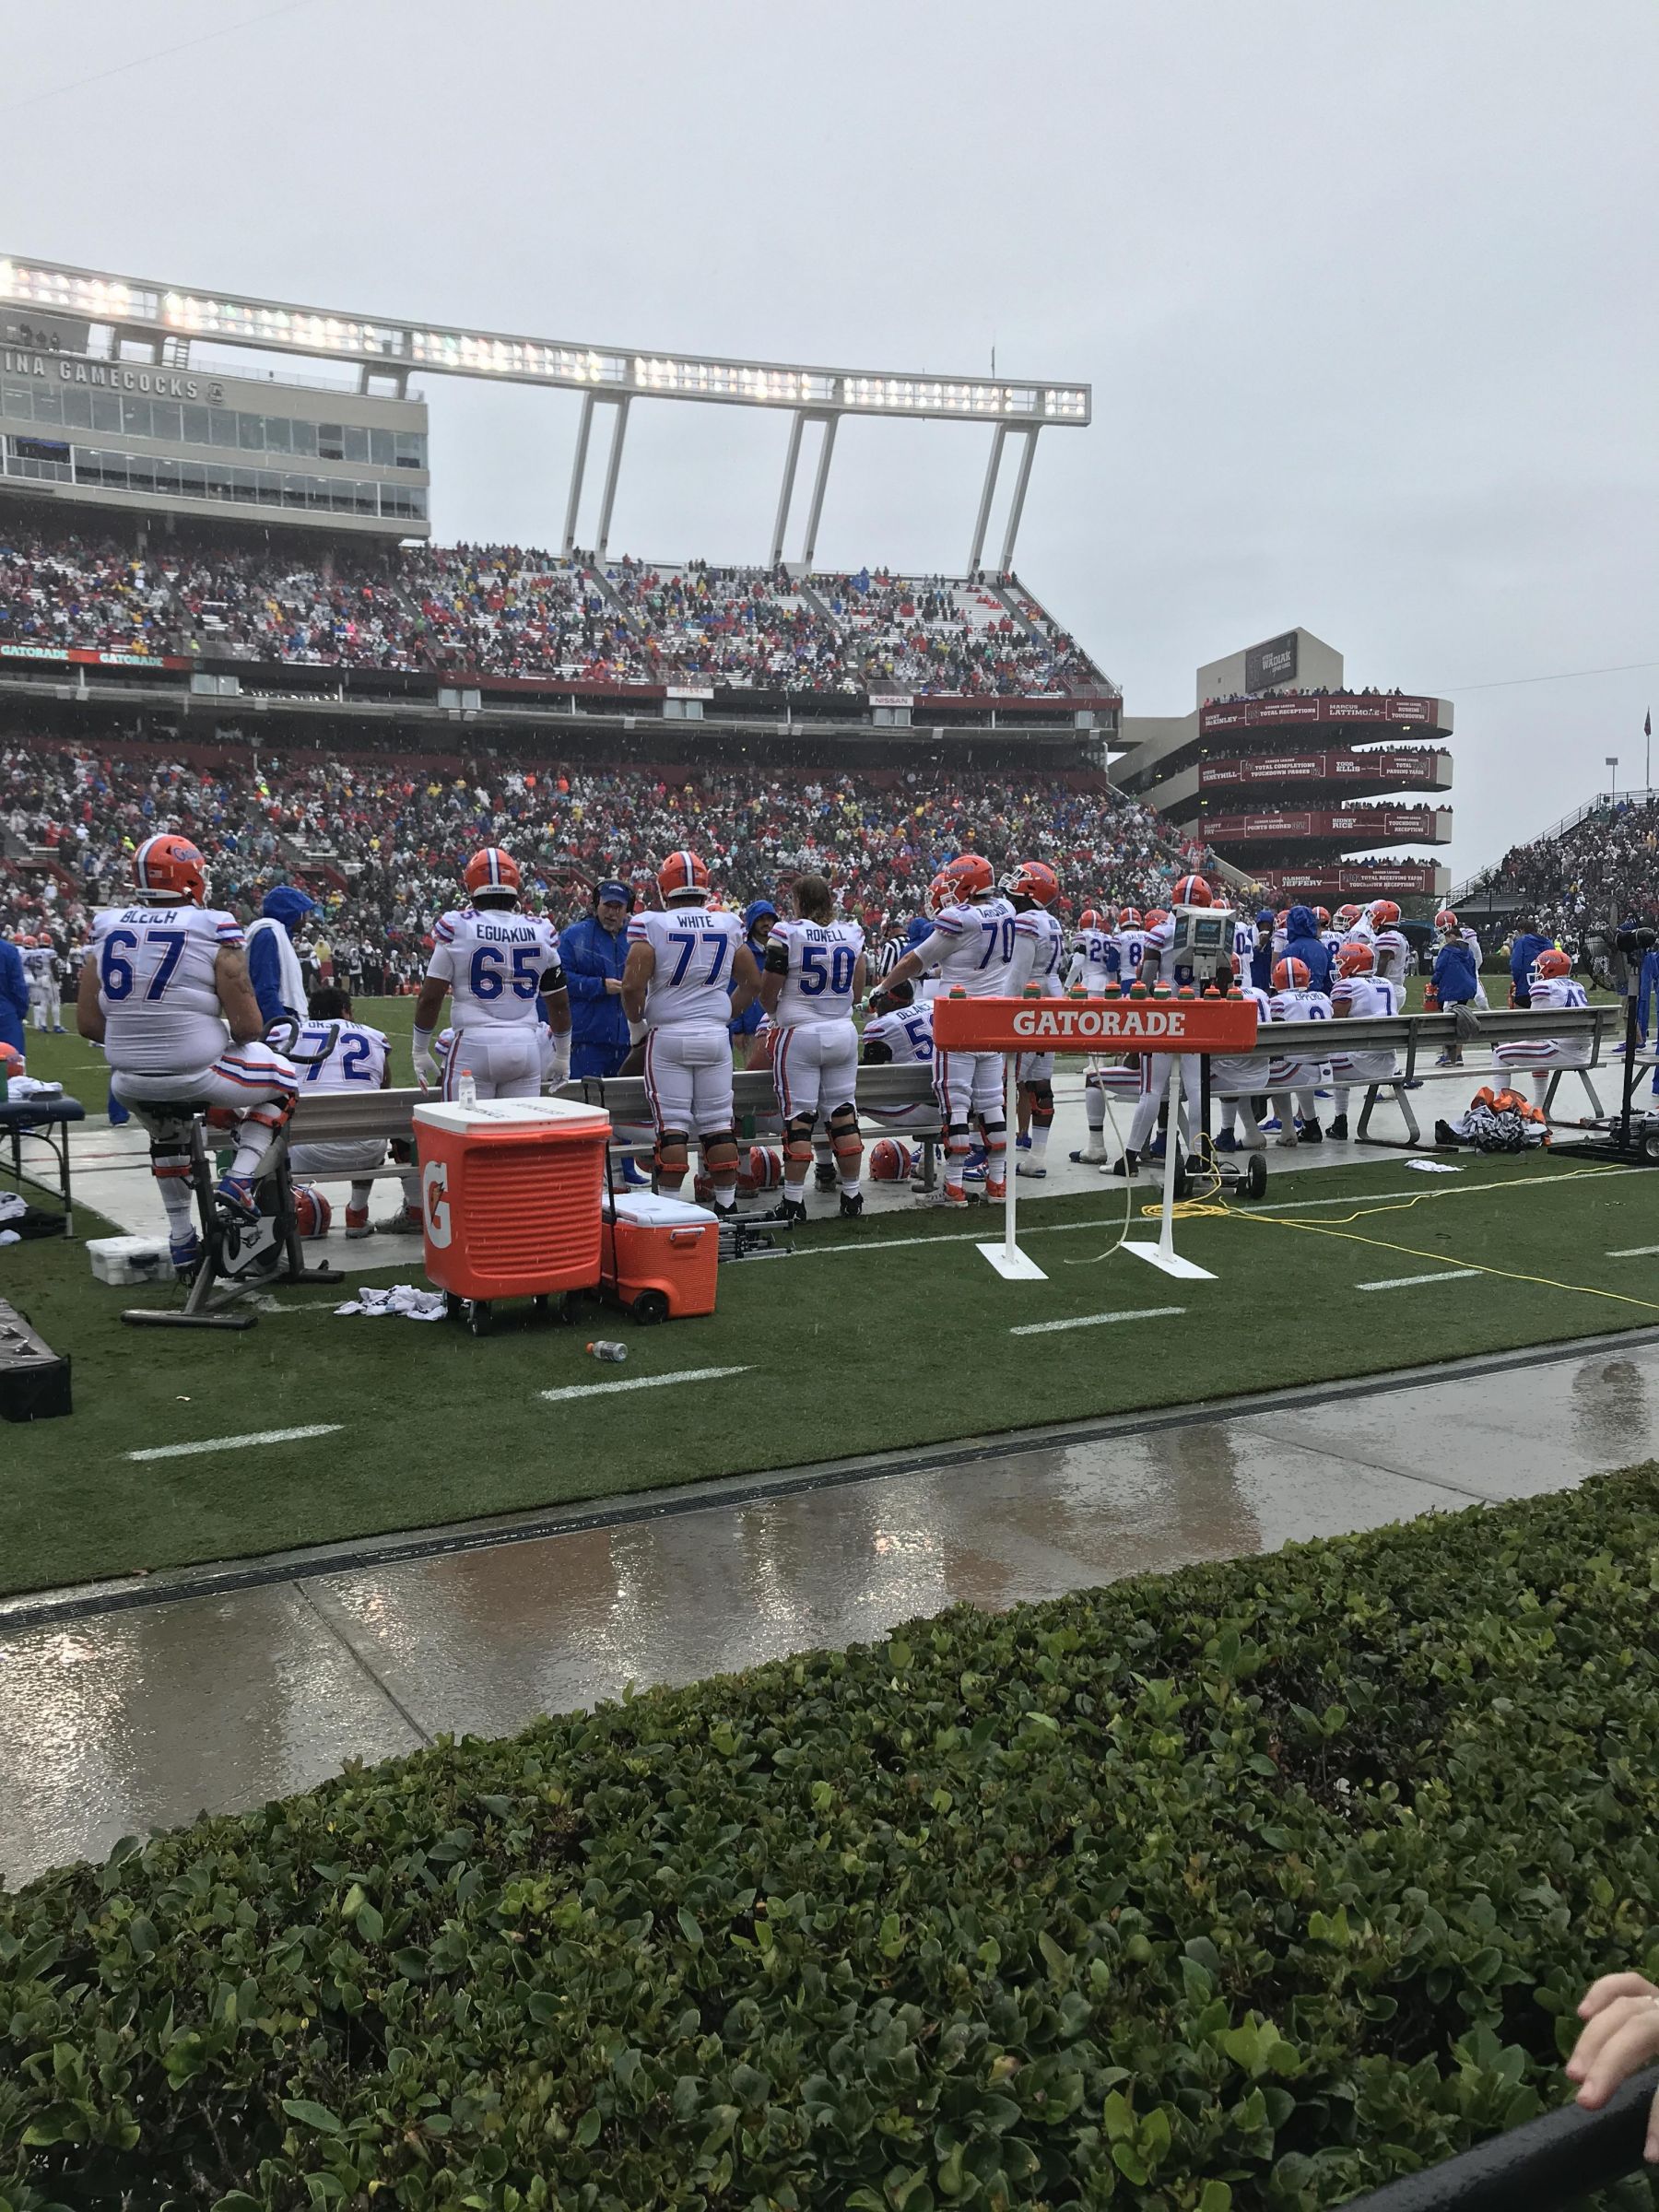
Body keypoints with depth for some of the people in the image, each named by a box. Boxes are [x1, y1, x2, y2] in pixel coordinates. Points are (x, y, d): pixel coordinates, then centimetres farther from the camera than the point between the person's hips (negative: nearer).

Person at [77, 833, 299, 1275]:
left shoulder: (107, 930, 3)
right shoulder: (212, 931, -10)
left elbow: (88, 1023, 4)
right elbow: (248, 1026, -12)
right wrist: (236, 1035, 10)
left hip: (129, 1084, 5)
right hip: (197, 1076, -5)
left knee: (166, 1135, 37)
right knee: (284, 1081, 22)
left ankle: (181, 1240, 41)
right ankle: (240, 1179, 5)